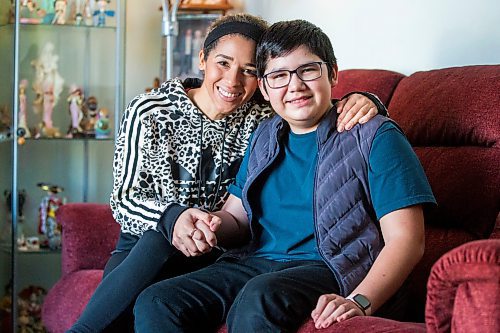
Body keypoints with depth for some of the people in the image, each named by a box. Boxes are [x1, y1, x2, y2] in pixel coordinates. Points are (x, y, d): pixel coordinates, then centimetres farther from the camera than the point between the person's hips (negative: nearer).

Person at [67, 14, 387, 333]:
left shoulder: (264, 119, -1)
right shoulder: (149, 112, -5)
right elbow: (124, 199, -6)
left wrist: (364, 101, -22)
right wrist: (174, 217, -29)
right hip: (140, 248, 0)